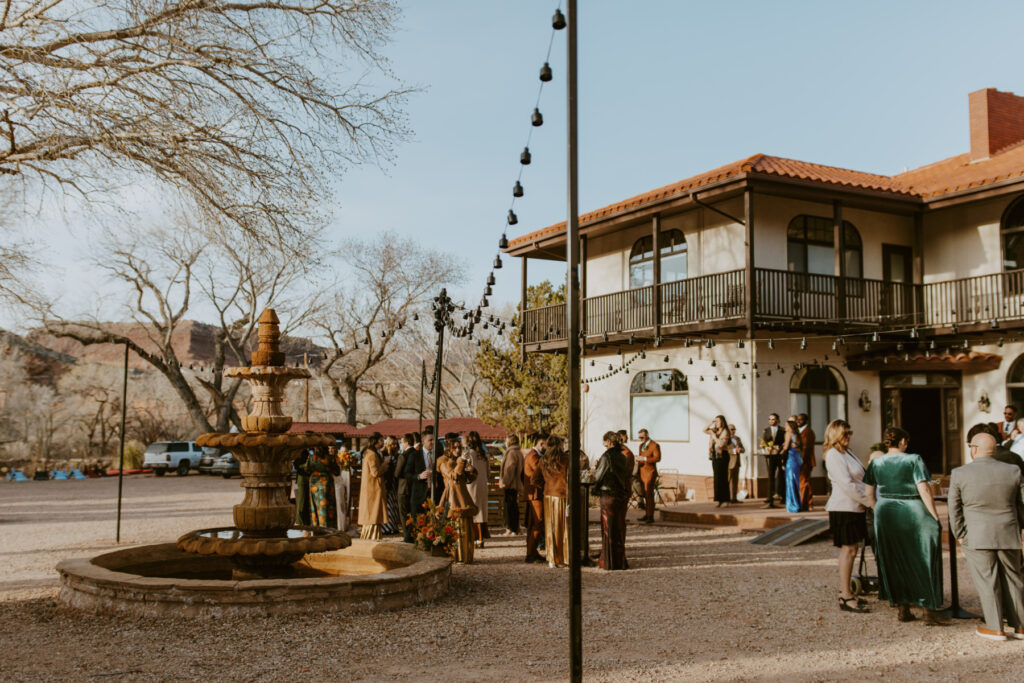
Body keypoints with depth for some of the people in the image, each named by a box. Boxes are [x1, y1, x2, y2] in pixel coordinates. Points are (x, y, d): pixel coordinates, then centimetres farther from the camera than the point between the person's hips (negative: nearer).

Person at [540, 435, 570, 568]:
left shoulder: (543, 460, 1)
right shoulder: (565, 458, -10)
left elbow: (544, 478, 8)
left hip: (548, 494, 4)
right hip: (562, 494, -3)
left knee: (550, 527, 9)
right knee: (563, 527, 5)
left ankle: (552, 559, 11)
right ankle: (562, 559, 8)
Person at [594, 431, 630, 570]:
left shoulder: (606, 457, -15)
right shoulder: (623, 457, 4)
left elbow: (598, 476, -13)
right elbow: (626, 476, 10)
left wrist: (596, 467, 4)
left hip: (608, 496, -6)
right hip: (622, 496, 6)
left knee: (608, 529, 4)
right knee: (620, 528, 14)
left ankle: (609, 562, 8)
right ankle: (621, 561, 22)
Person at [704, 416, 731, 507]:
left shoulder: (725, 432, -7)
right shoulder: (715, 431, 13)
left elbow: (721, 444, -17)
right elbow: (705, 430, 20)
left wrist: (714, 436, -11)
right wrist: (711, 423, 9)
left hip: (722, 455, -7)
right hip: (714, 456, 7)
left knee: (722, 478, -6)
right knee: (717, 478, 5)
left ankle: (725, 500, -2)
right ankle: (719, 500, 8)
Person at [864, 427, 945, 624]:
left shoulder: (875, 463, 5)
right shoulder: (913, 459, -7)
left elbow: (869, 493, 7)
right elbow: (924, 490, -12)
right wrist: (935, 516, -6)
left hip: (886, 514, 4)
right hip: (912, 512, -3)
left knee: (894, 562, 11)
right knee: (923, 561, 7)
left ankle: (903, 608, 15)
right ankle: (929, 609, 6)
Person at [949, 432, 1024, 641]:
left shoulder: (959, 474, -6)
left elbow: (954, 509, -3)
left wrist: (959, 535, 6)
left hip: (976, 537, -3)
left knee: (987, 581, 2)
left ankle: (995, 628, 4)